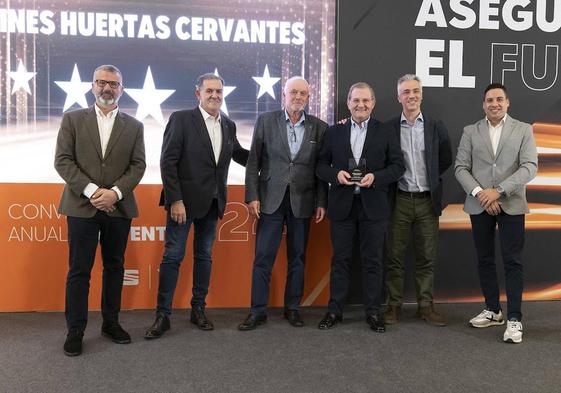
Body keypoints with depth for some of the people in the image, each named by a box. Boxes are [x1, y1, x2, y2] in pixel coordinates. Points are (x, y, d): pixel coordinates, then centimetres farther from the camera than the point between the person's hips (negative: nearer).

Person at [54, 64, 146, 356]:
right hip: (82, 206, -2)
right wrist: (91, 190, -13)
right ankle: (75, 330, 11)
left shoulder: (134, 126, 9)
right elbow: (63, 161, -2)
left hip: (119, 208, 2)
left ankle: (111, 322, 23)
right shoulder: (73, 119, 6)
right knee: (79, 270, 2)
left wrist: (115, 192, -13)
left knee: (114, 267, 10)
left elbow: (138, 165, 2)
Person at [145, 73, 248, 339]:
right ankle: (163, 315, 9)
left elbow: (240, 155, 22)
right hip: (184, 201, -5)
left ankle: (198, 309, 24)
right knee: (173, 256, 0)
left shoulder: (229, 125, 9)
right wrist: (175, 200, -17)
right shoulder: (181, 119, -7)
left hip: (212, 204, 5)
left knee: (204, 256, 12)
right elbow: (167, 162, -11)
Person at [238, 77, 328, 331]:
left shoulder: (319, 127, 4)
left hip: (302, 202, 1)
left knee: (297, 257, 9)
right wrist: (252, 196, -5)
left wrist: (321, 202, 1)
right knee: (263, 257, 1)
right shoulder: (265, 121, 2)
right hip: (271, 199, -1)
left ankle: (292, 308, 23)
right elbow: (253, 162, 1)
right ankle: (258, 311, 11)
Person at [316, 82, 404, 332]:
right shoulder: (333, 132, 8)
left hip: (373, 205, -1)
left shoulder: (386, 133, 5)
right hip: (342, 205, 1)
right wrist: (335, 174, -13)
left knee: (373, 260, 6)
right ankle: (335, 310, 17)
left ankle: (373, 311, 17)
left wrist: (376, 177, -14)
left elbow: (397, 166, 2)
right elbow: (321, 165, 7)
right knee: (340, 259, 7)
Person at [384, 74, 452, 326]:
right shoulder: (388, 128, 0)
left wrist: (431, 179, 8)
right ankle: (394, 305, 15)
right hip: (399, 200, -1)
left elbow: (445, 160, 13)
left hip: (427, 201, 1)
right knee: (395, 256, 5)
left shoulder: (436, 127, 5)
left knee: (427, 258, 7)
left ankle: (425, 306, 18)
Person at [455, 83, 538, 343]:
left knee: (512, 262, -3)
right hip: (479, 205, 2)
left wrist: (498, 190, -17)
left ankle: (514, 319, 4)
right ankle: (493, 310, 23)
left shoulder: (523, 130, 4)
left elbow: (530, 167, -7)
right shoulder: (471, 132, 7)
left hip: (511, 205, -2)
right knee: (484, 260, 9)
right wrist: (479, 193, -13)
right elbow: (461, 167, 1)